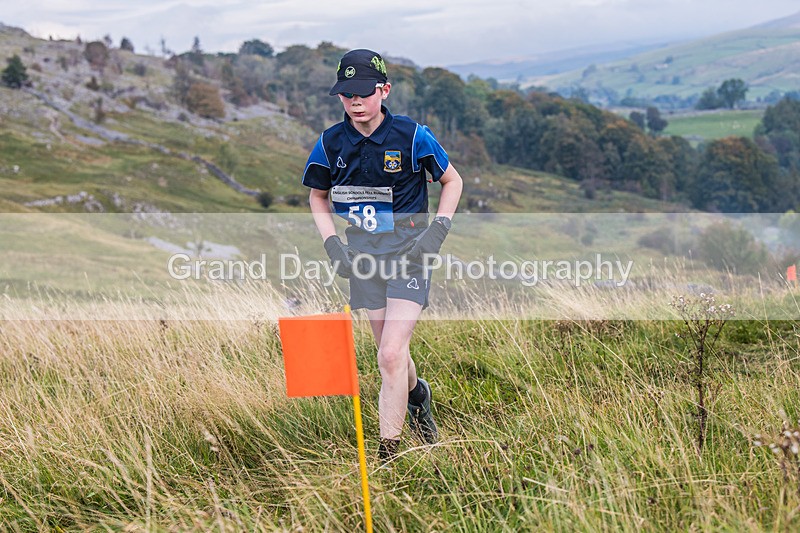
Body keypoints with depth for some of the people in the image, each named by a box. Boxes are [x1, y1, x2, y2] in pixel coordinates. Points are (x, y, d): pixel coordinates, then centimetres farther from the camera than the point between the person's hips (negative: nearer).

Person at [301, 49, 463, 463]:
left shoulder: (412, 136, -10)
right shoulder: (331, 143, -2)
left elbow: (452, 181, 4)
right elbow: (318, 197, 13)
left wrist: (438, 230, -8)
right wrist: (332, 243, -1)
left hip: (408, 250, -4)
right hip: (362, 254, 4)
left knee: (391, 355, -14)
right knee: (390, 354, 14)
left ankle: (388, 453, -4)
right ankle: (417, 395, 48)